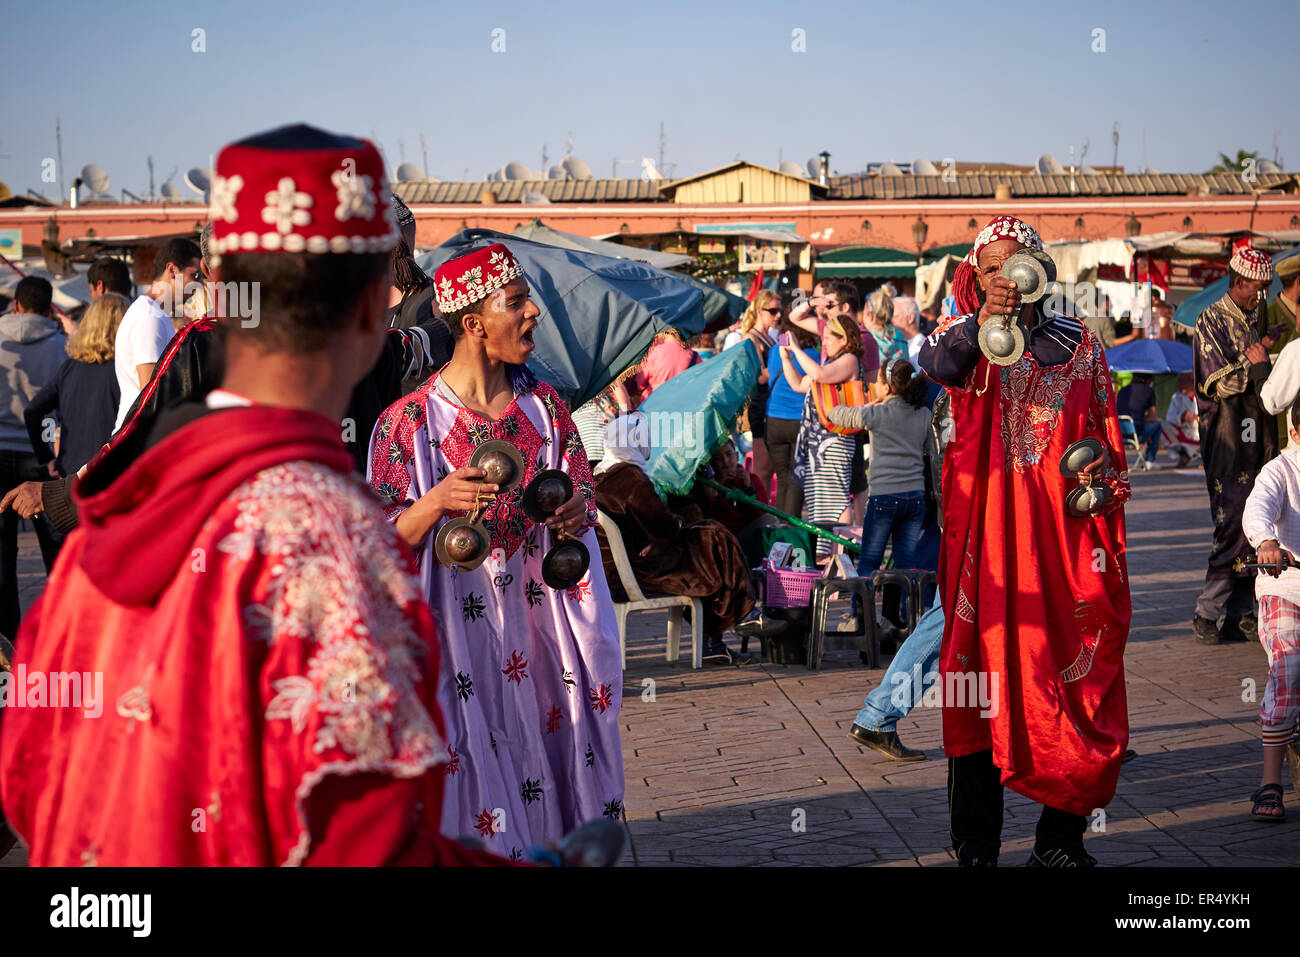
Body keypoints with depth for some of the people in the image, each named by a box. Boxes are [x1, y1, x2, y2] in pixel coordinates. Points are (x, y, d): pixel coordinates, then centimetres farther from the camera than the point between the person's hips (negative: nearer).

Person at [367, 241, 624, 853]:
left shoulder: (543, 405, 6)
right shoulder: (409, 420, -8)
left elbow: (581, 492, 14)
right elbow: (384, 542, -8)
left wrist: (575, 510, -8)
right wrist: (438, 501, -26)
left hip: (539, 626, 4)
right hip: (457, 635, -4)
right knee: (471, 778, -2)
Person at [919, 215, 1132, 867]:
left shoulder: (1078, 346, 14)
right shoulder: (966, 338, 8)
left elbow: (1104, 432, 17)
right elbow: (934, 364, -16)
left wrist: (1102, 476, -4)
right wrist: (979, 326, -36)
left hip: (1065, 528, 2)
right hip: (985, 528, -2)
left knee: (1072, 682, -1)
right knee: (981, 672, -4)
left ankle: (1060, 839, 8)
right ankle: (976, 843, 3)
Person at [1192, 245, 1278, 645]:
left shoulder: (1259, 320, 19)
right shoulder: (1211, 321, -3)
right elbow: (1217, 383, -11)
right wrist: (1253, 365, -5)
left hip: (1260, 435, 7)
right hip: (1227, 435, -7)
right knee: (1232, 524, -11)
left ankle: (1240, 615, 7)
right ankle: (1207, 613, -4)